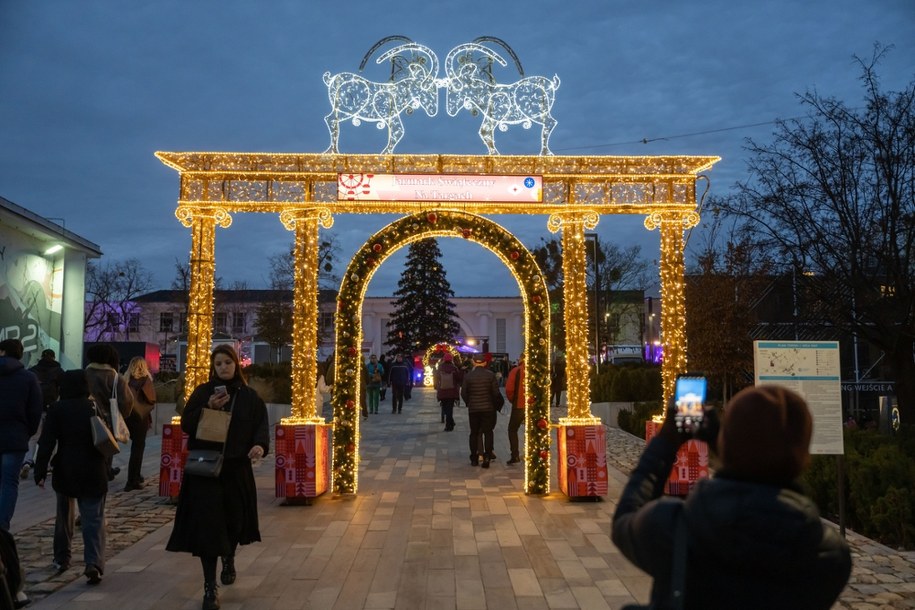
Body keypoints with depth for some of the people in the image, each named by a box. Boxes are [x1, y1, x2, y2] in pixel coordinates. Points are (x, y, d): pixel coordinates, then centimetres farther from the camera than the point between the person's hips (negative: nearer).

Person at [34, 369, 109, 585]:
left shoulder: (56, 410, -5)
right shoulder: (97, 408, -1)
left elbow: (46, 443, -11)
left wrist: (40, 472, -9)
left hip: (65, 472, 0)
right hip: (94, 473, 0)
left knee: (64, 516, 21)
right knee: (94, 520, -1)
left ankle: (61, 559, 30)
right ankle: (94, 563, -16)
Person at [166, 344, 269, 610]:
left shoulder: (249, 395, 4)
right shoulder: (202, 392, 3)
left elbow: (261, 424, -2)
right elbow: (186, 424, -2)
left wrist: (260, 445, -22)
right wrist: (208, 408, -17)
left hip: (237, 469, 1)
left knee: (234, 519, 14)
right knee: (206, 525, -6)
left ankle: (228, 559, 46)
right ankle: (210, 587, 0)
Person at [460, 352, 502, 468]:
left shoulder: (468, 376, -4)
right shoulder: (490, 375, -7)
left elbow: (463, 393, -2)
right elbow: (496, 393, -8)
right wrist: (496, 404, 8)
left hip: (473, 409, 1)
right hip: (488, 408, -1)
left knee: (474, 433, 12)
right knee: (488, 432, 6)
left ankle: (474, 458, 16)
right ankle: (486, 457, -4)